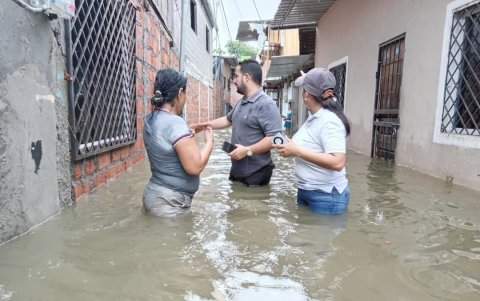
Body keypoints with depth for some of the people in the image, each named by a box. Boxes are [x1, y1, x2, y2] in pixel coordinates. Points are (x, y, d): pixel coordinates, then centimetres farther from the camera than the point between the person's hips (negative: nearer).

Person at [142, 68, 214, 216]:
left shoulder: (151, 120, 5)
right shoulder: (175, 123, -22)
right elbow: (195, 167, -24)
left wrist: (188, 135, 13)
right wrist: (209, 141, -10)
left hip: (155, 194, 9)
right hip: (170, 203, -9)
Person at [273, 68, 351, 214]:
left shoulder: (329, 121, -22)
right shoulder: (313, 117, 5)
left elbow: (337, 162, -31)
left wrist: (297, 151, -28)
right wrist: (288, 145, 1)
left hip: (326, 197, -9)